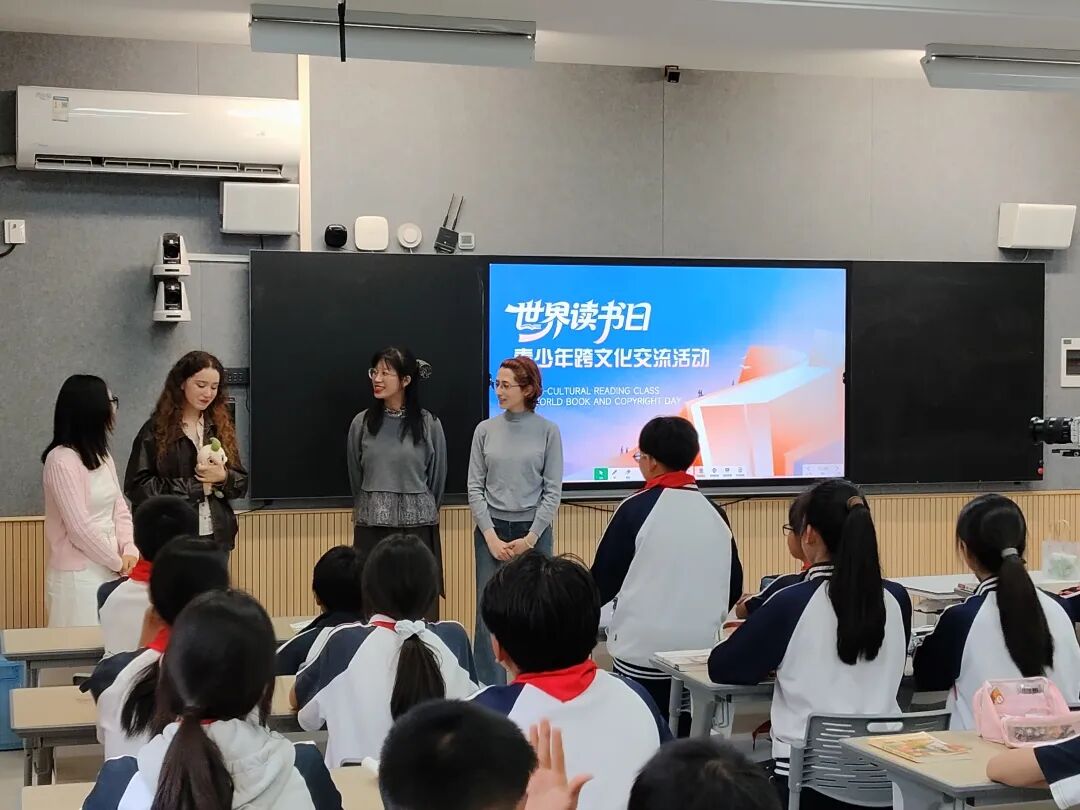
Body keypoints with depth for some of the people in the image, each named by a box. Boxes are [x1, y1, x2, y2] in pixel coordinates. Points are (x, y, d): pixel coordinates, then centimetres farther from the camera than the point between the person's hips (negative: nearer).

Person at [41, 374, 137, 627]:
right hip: (78, 576, -8)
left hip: (109, 571, 8)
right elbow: (80, 529, -18)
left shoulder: (102, 456, 12)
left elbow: (120, 509, 10)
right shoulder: (61, 460, -16)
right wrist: (119, 563, -9)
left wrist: (129, 552, -6)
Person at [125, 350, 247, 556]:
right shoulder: (155, 431, -1)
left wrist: (223, 477, -11)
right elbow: (137, 486, -10)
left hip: (217, 538, 4)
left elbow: (241, 483, 12)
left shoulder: (221, 428, 11)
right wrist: (196, 487, -11)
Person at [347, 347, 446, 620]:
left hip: (417, 528, -1)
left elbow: (437, 478, 9)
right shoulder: (362, 423, 2)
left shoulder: (429, 424, -2)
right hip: (371, 528, 1)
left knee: (420, 611, -2)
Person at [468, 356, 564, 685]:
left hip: (534, 532, -1)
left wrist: (530, 539, -8)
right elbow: (475, 488, 4)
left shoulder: (548, 431, -1)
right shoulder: (486, 430, 4)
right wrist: (491, 537, -5)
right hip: (492, 531, 1)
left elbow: (553, 491, -1)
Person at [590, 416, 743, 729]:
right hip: (701, 651, 4)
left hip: (643, 652, -4)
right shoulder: (715, 514, 5)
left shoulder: (636, 510, -8)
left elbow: (603, 583, -3)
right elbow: (734, 590, 10)